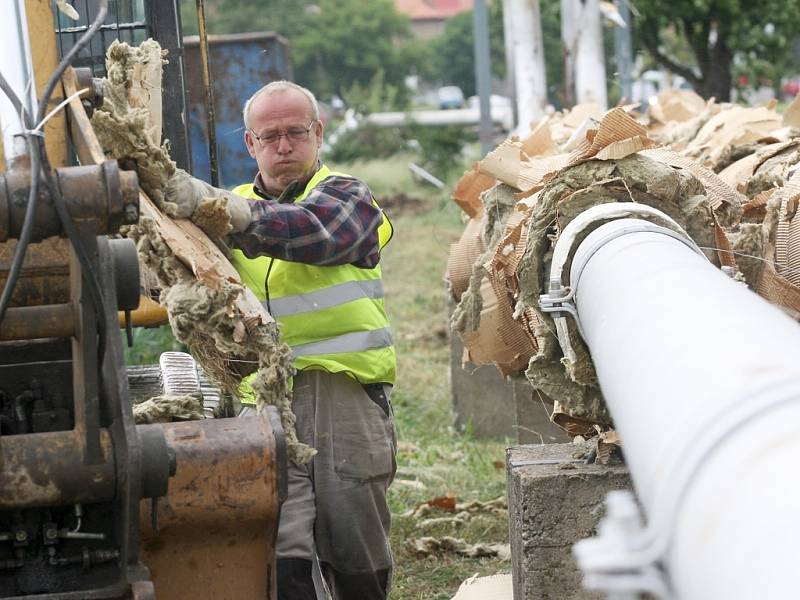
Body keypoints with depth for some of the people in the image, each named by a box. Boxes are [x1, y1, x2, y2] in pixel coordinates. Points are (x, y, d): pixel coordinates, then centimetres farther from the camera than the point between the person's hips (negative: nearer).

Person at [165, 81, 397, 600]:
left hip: (344, 389, -2)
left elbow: (312, 232, -19)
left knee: (354, 542, 5)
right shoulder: (237, 207, 18)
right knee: (281, 548, -10)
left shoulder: (347, 196, 4)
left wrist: (215, 204, -35)